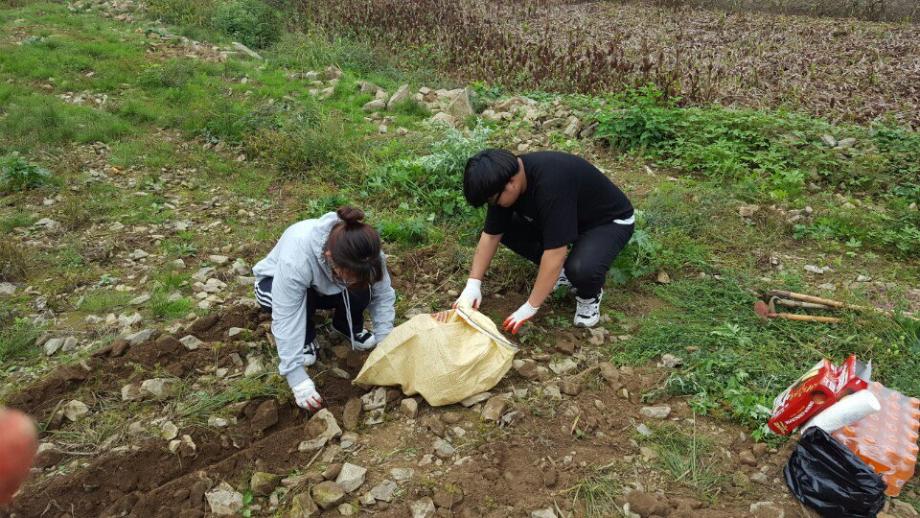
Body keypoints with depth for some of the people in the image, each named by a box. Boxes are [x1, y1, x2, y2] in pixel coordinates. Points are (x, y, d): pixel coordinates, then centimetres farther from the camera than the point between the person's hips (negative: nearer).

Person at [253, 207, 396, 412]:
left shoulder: (365, 250, -32)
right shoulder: (296, 258, -45)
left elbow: (383, 295, -20)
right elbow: (286, 319, -42)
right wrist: (298, 379, -42)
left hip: (324, 286, 3)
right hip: (276, 283, -3)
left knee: (361, 292, -27)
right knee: (302, 298, -36)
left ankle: (348, 327, 5)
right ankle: (305, 339, -5)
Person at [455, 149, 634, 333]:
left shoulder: (551, 183, -39)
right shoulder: (507, 176, -15)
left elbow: (555, 253, -38)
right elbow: (490, 235, -7)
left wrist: (530, 307, -31)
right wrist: (472, 285, -13)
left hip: (609, 221, -7)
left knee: (582, 269, -37)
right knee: (504, 227, -9)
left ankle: (589, 296, -1)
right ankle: (560, 271, 7)